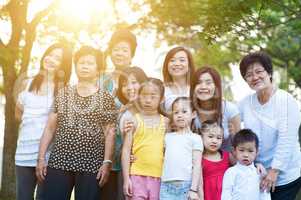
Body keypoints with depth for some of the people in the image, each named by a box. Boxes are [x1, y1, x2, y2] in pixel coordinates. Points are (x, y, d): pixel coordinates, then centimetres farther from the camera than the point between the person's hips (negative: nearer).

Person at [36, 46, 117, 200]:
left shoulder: (106, 98, 5)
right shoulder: (63, 94, 11)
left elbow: (109, 133, 1)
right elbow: (50, 128, 10)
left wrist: (107, 162, -7)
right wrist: (41, 158, 4)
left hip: (91, 165, -2)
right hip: (59, 162, 2)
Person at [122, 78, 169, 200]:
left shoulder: (165, 122, 8)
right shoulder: (134, 121, 1)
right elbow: (126, 150, -1)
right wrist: (126, 178, -6)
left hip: (158, 176, 2)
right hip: (137, 175, -2)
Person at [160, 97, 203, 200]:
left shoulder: (195, 138, 4)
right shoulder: (167, 136, 15)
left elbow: (197, 165, -2)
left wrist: (194, 189, -9)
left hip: (186, 185, -3)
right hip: (166, 185, 3)